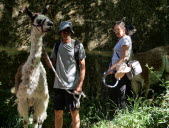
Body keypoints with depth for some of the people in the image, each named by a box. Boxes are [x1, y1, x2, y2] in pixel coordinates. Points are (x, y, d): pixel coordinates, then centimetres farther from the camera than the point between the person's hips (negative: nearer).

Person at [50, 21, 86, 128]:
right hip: (58, 85, 4)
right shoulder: (57, 46, 9)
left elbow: (83, 67, -4)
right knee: (58, 113, 9)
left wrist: (80, 84, -12)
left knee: (74, 113, 4)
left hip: (73, 86, -4)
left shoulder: (78, 46, -3)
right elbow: (52, 65, 13)